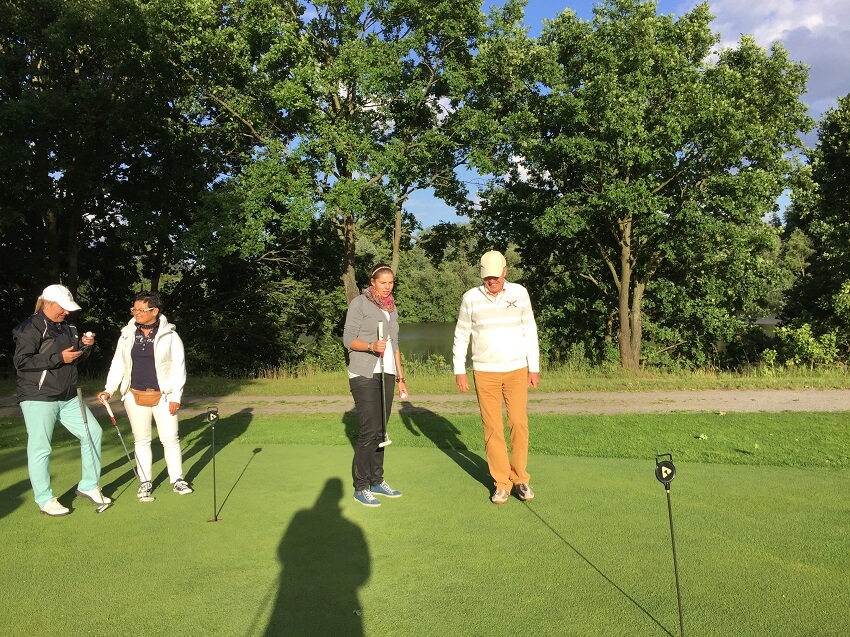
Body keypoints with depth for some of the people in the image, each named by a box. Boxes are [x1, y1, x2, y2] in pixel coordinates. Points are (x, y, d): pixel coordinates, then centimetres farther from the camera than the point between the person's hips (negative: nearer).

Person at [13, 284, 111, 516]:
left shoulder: (67, 328, 13)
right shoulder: (31, 328, -11)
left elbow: (77, 358, 22)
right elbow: (21, 362, -19)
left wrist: (85, 346, 1)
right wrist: (59, 358, -20)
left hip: (68, 398, 8)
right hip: (38, 399, -8)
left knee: (92, 432, 7)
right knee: (40, 448, -2)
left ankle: (88, 486, 19)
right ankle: (45, 499, 12)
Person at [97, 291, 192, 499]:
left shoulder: (169, 335, -5)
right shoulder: (127, 335, 5)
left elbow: (179, 367, -4)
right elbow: (118, 364, 9)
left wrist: (175, 396, -8)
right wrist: (109, 389, -1)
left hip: (163, 396, -3)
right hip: (135, 396, 3)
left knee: (170, 439, 1)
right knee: (141, 440, 10)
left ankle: (177, 480, 14)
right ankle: (145, 481, 21)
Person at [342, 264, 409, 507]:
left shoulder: (392, 308, 17)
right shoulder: (359, 303, -3)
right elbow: (348, 339, -7)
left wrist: (400, 377, 19)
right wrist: (372, 346, -25)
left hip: (387, 374, 6)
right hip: (364, 375, -6)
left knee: (380, 430, 7)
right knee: (370, 430, -9)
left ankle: (376, 481, 17)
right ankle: (360, 488, 0)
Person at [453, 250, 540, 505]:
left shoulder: (519, 293, 0)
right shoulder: (471, 298, -3)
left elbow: (529, 331, 5)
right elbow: (461, 335, 5)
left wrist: (534, 367, 4)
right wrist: (459, 371, 3)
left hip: (517, 371, 0)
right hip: (485, 373, 0)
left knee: (519, 424, -3)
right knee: (492, 428, 1)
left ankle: (520, 478, 13)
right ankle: (501, 483, 12)